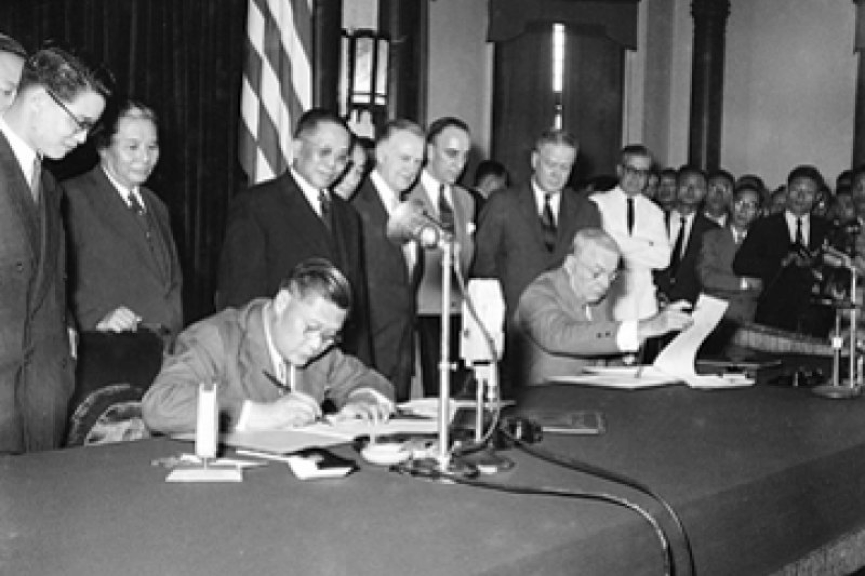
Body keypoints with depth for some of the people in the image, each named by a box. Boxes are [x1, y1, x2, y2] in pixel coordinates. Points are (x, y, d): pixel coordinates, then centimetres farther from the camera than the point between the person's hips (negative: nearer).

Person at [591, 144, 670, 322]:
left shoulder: (654, 212, 14)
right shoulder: (597, 202, 2)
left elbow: (663, 259, 4)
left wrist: (624, 251, -7)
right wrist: (645, 246, -8)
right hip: (604, 294, -3)